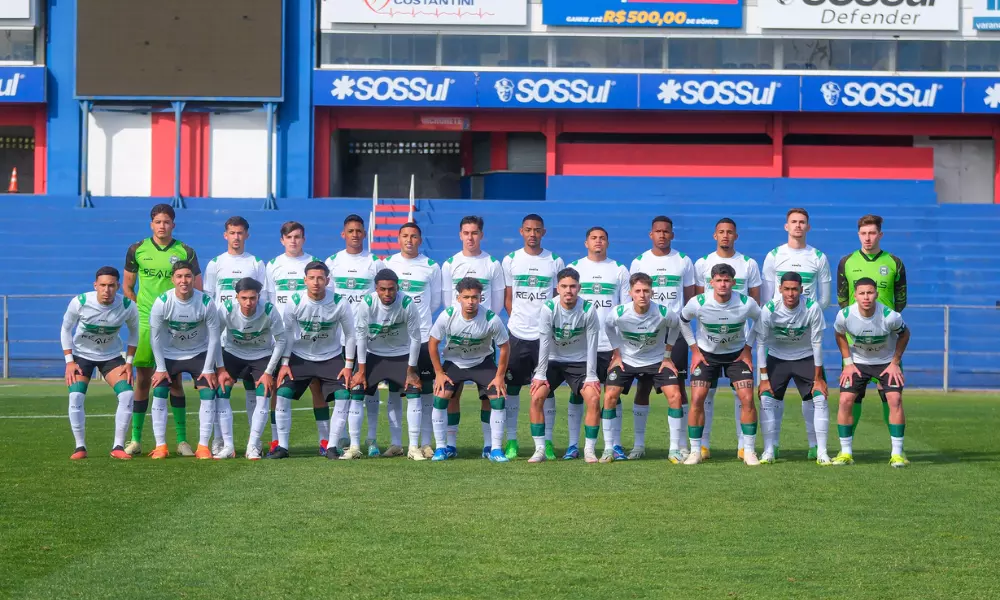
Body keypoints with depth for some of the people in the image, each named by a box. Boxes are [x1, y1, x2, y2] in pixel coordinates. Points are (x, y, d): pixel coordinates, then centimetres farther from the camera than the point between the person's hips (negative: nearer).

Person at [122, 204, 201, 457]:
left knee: (175, 380, 1)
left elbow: (197, 291, 6)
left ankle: (182, 440, 6)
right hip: (146, 323, 1)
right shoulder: (137, 250, 5)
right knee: (142, 380, 1)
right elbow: (127, 286, 14)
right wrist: (140, 306, 3)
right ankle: (135, 440, 7)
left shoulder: (185, 252, 1)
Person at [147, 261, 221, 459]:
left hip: (200, 353, 0)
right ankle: (160, 446, -4)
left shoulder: (206, 302, -22)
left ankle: (203, 446, -5)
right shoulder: (162, 302, -22)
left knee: (208, 394, -12)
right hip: (169, 353, 0)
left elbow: (214, 337, -13)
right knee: (159, 393, -12)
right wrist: (161, 368, -11)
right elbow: (155, 337, -12)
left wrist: (209, 369, -12)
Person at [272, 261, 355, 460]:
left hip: (331, 357, 0)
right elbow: (286, 332, -3)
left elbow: (350, 334, -6)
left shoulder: (340, 303, -18)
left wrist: (348, 366, -7)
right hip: (300, 357, 0)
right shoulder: (295, 302, -16)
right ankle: (282, 446, -1)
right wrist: (284, 363, -6)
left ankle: (331, 446, -1)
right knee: (282, 395, -12)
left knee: (344, 397, -14)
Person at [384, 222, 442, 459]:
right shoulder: (388, 264, 7)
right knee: (394, 391, 2)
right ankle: (396, 442, 8)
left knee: (425, 391, -1)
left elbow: (435, 301, 8)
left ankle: (425, 443, 5)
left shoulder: (431, 267, 3)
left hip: (423, 335, -1)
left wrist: (418, 316, 5)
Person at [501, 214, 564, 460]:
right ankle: (511, 441, 9)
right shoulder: (510, 260, 6)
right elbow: (507, 298, 10)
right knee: (511, 388, 2)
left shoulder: (555, 262, 4)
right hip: (517, 335, 1)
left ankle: (547, 442, 6)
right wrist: (518, 320, 2)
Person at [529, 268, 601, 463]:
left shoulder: (588, 310, -17)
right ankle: (540, 450, -9)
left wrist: (591, 376, -13)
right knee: (536, 397, -19)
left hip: (580, 362, 0)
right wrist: (540, 375, -16)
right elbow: (544, 343, -15)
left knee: (593, 399, -19)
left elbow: (592, 345, -12)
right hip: (553, 361, 0)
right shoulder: (548, 308, -17)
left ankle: (589, 450, -5)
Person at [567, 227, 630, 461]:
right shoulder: (574, 268, 8)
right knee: (577, 393, 1)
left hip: (611, 344, 0)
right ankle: (573, 446, 6)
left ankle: (614, 445, 3)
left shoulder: (619, 270, 8)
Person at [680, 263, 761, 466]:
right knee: (697, 399, -10)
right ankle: (695, 451, 3)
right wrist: (694, 350, -1)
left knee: (747, 399, -11)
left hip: (737, 354, 0)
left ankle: (749, 451, 1)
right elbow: (683, 320, 0)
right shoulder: (698, 303, -22)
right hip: (706, 353, 0)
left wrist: (747, 349, -2)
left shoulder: (746, 304, -22)